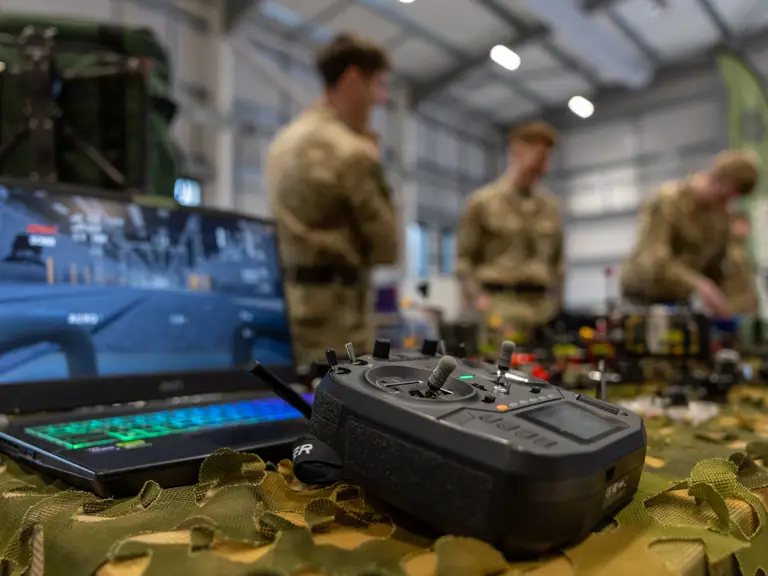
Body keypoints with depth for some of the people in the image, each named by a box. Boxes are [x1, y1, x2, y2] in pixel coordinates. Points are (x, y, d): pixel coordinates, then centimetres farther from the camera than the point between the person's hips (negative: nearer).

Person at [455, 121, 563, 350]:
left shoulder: (550, 206, 16)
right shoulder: (483, 201, 2)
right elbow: (464, 260, 0)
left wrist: (557, 302, 14)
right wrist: (478, 299, -11)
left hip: (542, 305, 5)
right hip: (501, 305, -5)